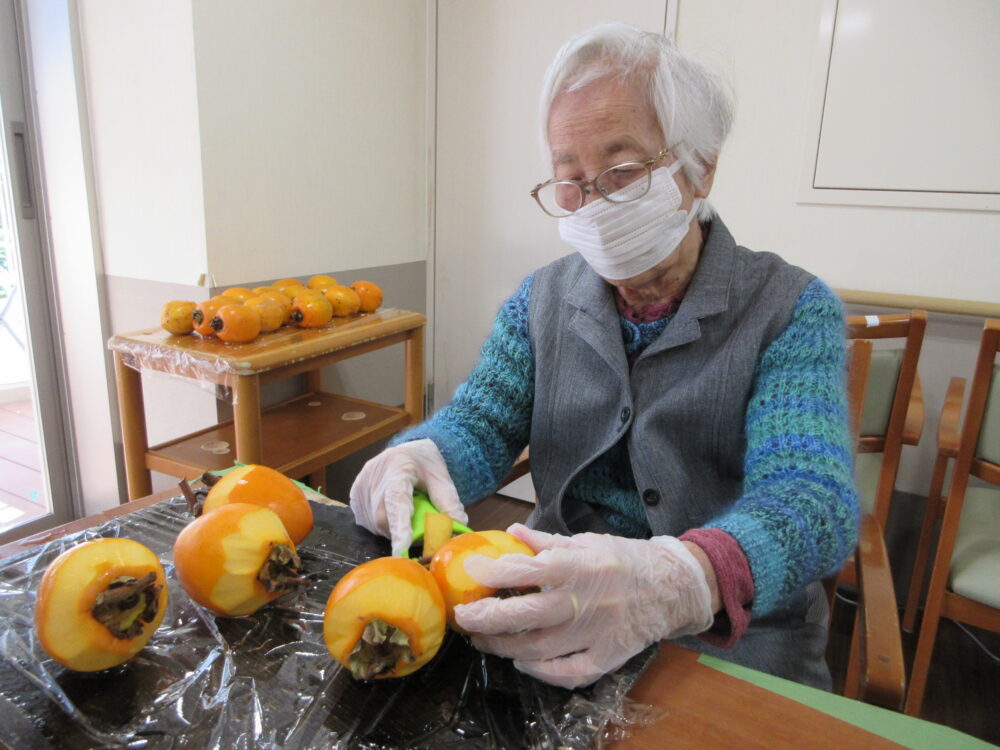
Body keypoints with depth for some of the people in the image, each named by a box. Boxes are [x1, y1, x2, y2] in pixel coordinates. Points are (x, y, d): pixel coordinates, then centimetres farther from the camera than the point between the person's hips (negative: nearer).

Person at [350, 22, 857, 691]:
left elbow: (807, 496, -20)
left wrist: (681, 579, -42)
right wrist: (417, 459, -24)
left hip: (737, 642, -2)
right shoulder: (541, 302, 5)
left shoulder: (793, 310, -7)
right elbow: (479, 423, 1)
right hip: (556, 616, 3)